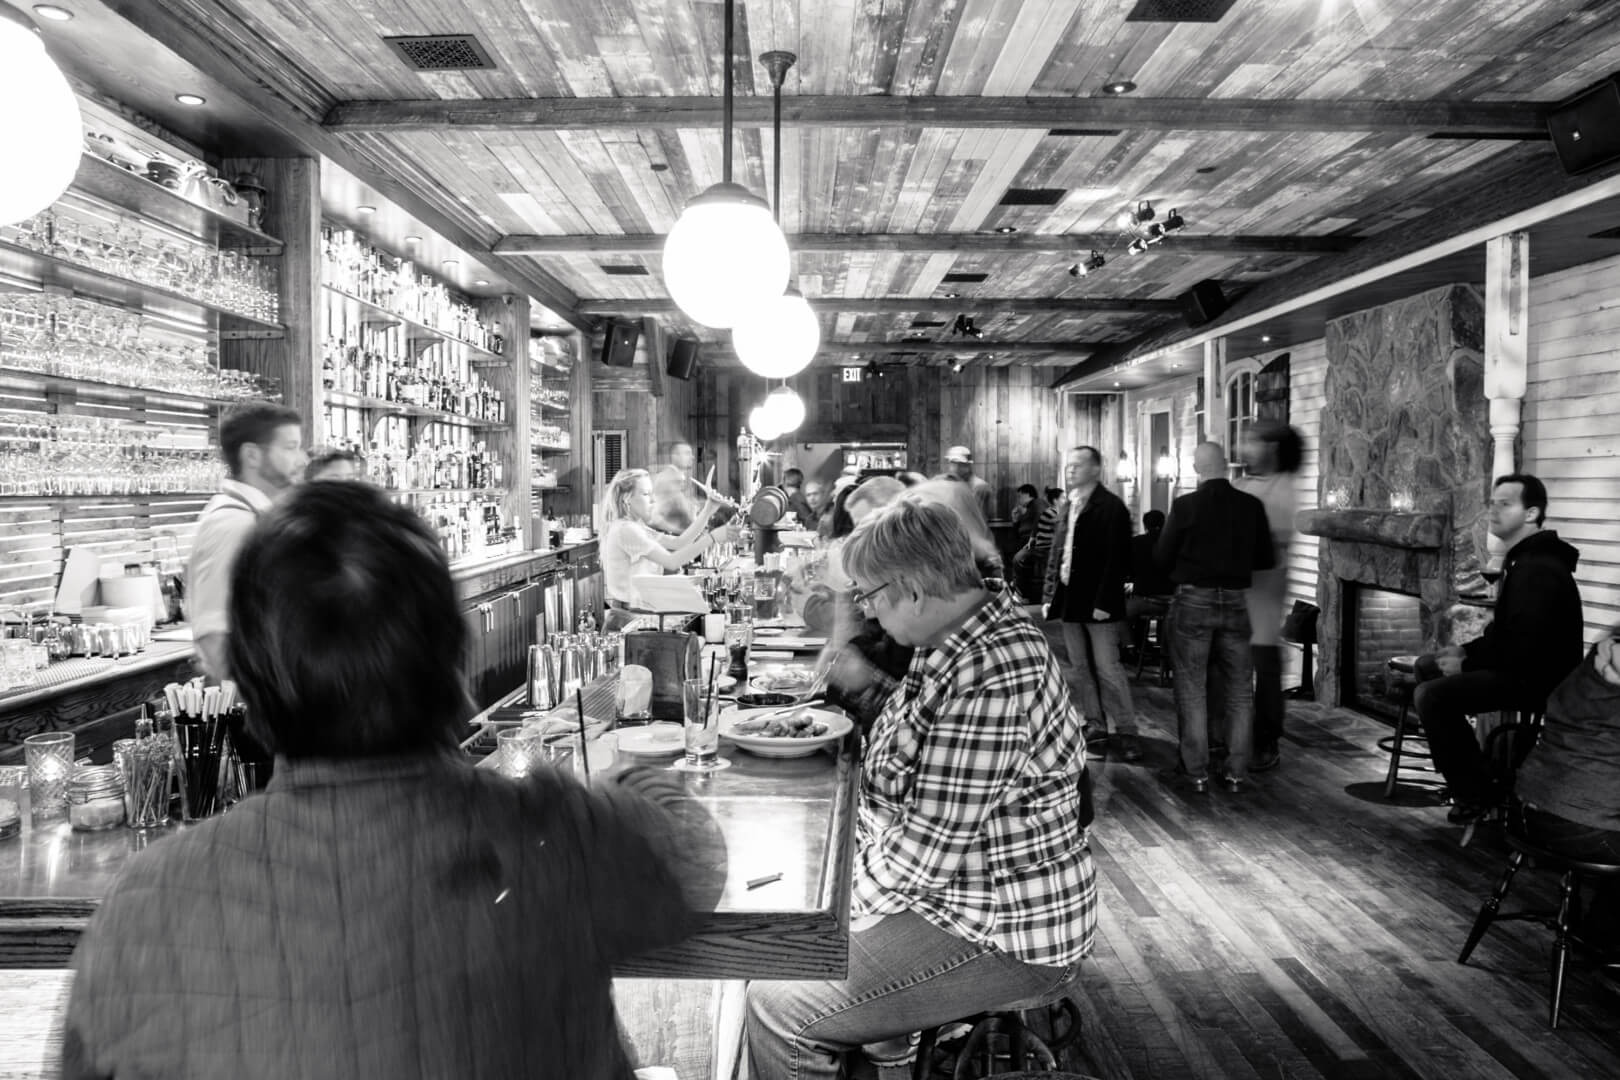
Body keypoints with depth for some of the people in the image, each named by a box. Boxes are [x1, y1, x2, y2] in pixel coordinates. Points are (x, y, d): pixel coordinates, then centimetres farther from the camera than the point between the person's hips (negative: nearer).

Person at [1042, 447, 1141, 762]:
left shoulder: (1111, 506, -10)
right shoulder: (1065, 507, 13)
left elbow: (1117, 558, -15)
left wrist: (1104, 601, -20)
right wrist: (1049, 593, 8)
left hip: (1099, 603, -7)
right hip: (1070, 600, 7)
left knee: (1108, 670, -4)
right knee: (1080, 669, 13)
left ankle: (1126, 732, 6)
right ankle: (1095, 725, 24)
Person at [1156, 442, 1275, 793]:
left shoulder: (1186, 506, -11)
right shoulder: (1252, 506, -3)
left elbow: (1162, 556, -5)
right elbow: (1266, 560, 5)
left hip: (1193, 601, -3)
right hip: (1236, 602, 3)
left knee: (1191, 689, 5)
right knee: (1239, 690, 12)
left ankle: (1196, 771, 8)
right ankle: (1237, 772, 15)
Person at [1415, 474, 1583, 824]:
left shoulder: (1540, 570, -22)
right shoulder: (1522, 560, 13)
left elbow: (1522, 648, -27)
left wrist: (1466, 666, -17)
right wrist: (1467, 650, 6)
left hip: (1536, 678, -11)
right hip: (1519, 662, 11)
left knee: (1431, 695, -23)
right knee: (1427, 665, 15)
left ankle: (1475, 795, -9)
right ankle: (1466, 774, 19)